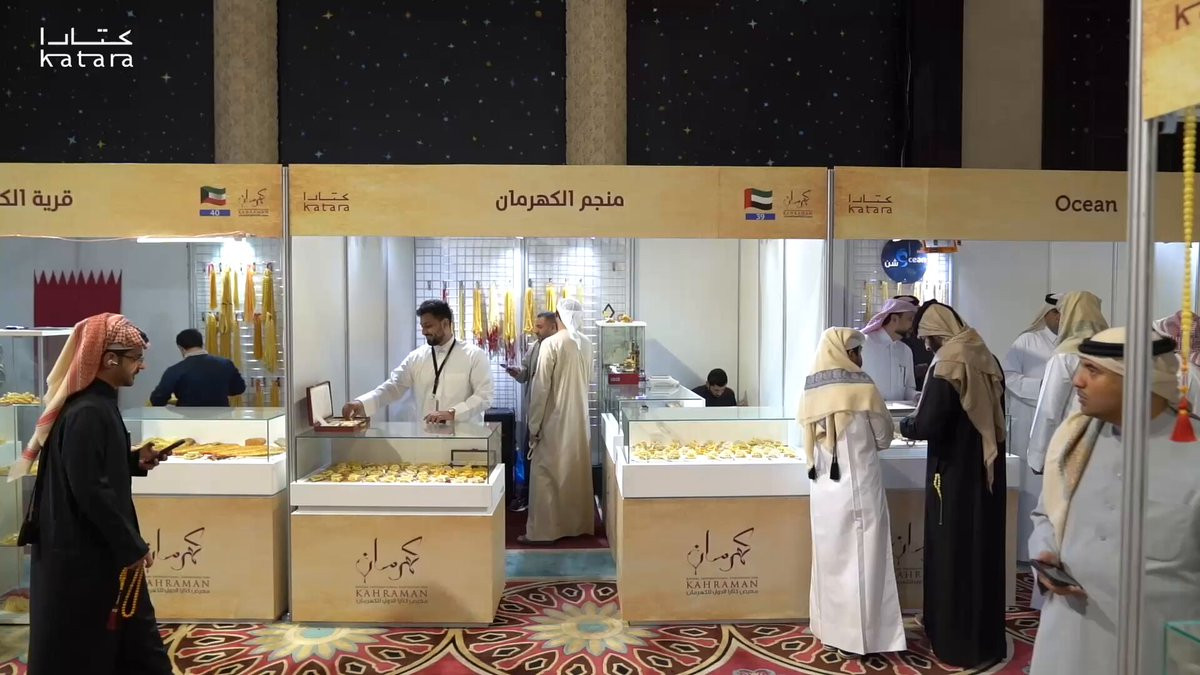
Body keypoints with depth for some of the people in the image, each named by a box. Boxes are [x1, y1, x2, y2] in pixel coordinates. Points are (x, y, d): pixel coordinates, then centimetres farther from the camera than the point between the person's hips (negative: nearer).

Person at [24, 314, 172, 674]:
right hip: (84, 556, -10)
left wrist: (135, 461, 4)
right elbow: (90, 490, -25)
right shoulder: (88, 413, -22)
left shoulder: (99, 404, 8)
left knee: (132, 639, 16)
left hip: (102, 550, 10)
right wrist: (133, 546, -18)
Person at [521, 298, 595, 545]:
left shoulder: (551, 343, -14)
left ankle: (541, 531, 5)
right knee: (578, 471, 14)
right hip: (580, 418, 6)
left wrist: (534, 425, -9)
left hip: (555, 419, -6)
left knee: (546, 473, 1)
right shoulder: (586, 343, 3)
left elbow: (541, 387, -14)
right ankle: (579, 524, 23)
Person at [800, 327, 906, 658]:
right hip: (859, 488, -4)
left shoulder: (811, 390, 2)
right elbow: (884, 438, 1)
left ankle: (830, 629, 21)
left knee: (831, 558, 13)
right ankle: (861, 634, 12)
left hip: (824, 488, 4)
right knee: (862, 559, 5)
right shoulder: (861, 387, -10)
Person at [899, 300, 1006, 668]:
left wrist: (905, 424, -2)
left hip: (955, 474, -7)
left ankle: (958, 641, 14)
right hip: (987, 468, 7)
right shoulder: (987, 359, 4)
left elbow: (928, 426, -22)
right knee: (983, 549, 16)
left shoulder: (947, 366, -19)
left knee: (953, 552, 4)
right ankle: (987, 638, 28)